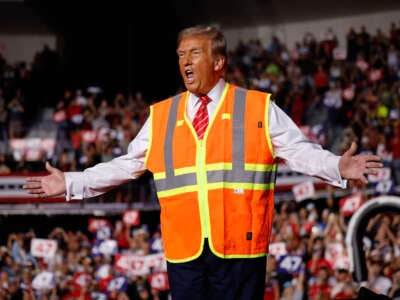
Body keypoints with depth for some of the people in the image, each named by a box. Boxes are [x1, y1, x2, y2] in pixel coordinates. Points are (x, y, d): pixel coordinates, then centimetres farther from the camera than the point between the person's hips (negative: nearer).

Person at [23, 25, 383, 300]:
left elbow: (300, 151, -1)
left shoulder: (259, 109, 4)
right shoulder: (161, 117, 13)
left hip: (240, 249, -3)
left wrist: (338, 167, -18)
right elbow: (127, 165, 18)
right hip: (184, 253, 3)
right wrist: (71, 183, 14)